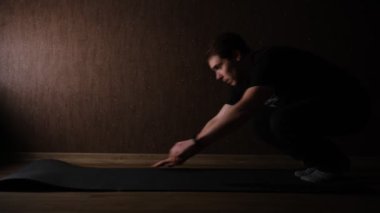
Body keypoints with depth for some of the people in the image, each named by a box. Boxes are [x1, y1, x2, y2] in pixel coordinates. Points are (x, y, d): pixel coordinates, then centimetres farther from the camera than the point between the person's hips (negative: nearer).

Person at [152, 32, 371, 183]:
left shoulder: (268, 60, -24)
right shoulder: (248, 79, 4)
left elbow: (242, 110, -37)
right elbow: (219, 120, 8)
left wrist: (195, 143, -34)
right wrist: (184, 153, 7)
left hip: (349, 102, -9)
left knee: (283, 121, -32)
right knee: (263, 121, 2)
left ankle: (334, 162, -6)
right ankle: (320, 161, 9)